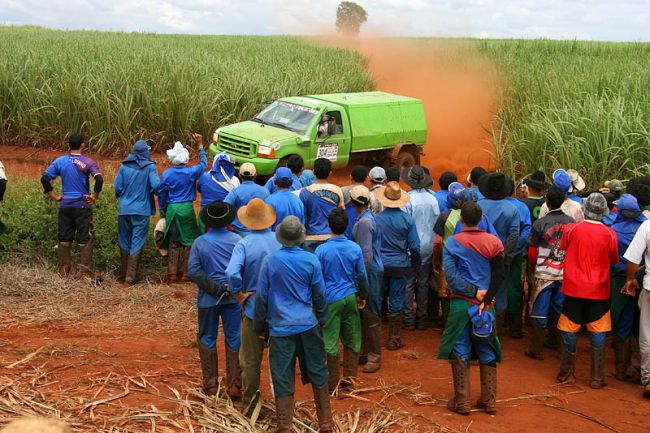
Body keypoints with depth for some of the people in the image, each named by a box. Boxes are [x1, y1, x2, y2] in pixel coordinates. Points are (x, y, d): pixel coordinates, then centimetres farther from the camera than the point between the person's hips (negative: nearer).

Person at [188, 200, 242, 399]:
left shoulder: (199, 242, -7)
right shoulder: (236, 240, -7)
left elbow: (194, 272, -12)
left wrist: (216, 288, -12)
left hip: (208, 299, 0)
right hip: (233, 297, 0)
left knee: (207, 339, 14)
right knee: (234, 339, 7)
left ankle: (210, 384, 17)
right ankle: (234, 386, 8)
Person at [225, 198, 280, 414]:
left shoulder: (244, 244, -16)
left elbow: (232, 273, -30)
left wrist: (239, 294, -15)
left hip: (254, 309, -2)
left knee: (250, 359, 12)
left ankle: (250, 402, 18)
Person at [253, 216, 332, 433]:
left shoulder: (270, 261, -7)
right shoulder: (311, 260, -7)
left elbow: (261, 297, -1)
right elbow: (320, 294, 2)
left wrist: (259, 325, 12)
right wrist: (322, 318, 18)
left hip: (280, 327, -1)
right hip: (308, 326, 1)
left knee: (282, 381, 5)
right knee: (318, 375, 14)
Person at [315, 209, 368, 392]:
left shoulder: (321, 250, -11)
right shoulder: (355, 248, -3)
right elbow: (362, 275, 4)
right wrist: (363, 295, 19)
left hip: (331, 299, -3)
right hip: (350, 297, 3)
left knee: (330, 342, 3)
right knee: (352, 339, 15)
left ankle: (332, 384, 9)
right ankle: (349, 378, 21)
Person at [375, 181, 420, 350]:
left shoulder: (376, 219, -9)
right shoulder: (407, 219, -9)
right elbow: (414, 246, -5)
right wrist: (416, 265, 10)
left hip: (380, 266, 1)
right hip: (400, 266, 0)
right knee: (396, 303, 7)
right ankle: (394, 339, 12)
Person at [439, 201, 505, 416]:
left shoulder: (453, 242, -5)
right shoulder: (493, 242, -2)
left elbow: (450, 275, -13)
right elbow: (499, 275, -8)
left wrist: (473, 291, -10)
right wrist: (485, 299, -10)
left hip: (460, 303, -1)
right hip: (485, 303, 2)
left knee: (460, 352, 6)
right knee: (487, 352, 12)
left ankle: (461, 402, 9)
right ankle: (489, 400, 18)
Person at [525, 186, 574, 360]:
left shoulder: (540, 224, -9)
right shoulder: (571, 222, -1)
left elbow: (532, 253, -4)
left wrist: (535, 268, 13)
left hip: (544, 275, -3)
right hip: (565, 274, 3)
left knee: (540, 313, 3)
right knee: (559, 311, 17)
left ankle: (537, 349, 7)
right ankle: (556, 341, 31)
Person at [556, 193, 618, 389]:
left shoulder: (570, 229, -9)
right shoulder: (609, 234, -9)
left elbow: (563, 250, 8)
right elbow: (614, 260, 5)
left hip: (573, 288, 1)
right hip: (599, 290, 0)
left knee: (570, 331, 10)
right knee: (598, 333, 7)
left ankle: (566, 374, 17)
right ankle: (597, 378, 10)